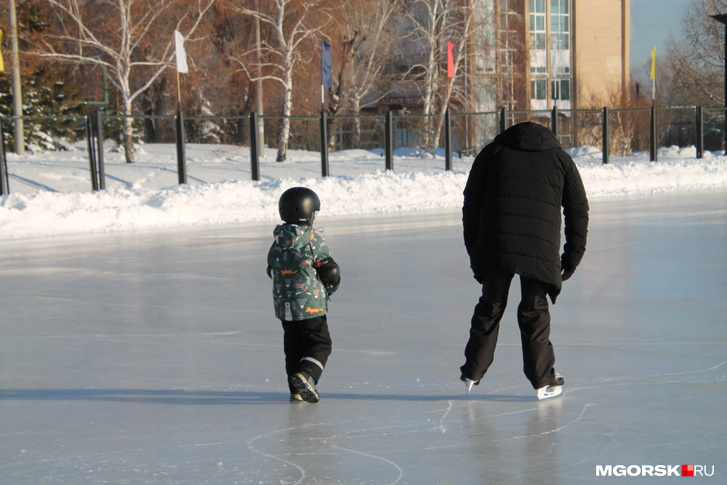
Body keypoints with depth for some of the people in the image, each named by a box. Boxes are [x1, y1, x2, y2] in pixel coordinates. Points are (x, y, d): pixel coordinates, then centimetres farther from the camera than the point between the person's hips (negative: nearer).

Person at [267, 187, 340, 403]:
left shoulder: (277, 242, 5)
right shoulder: (313, 240, -12)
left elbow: (272, 271, 14)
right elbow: (330, 272, -9)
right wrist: (329, 289, 12)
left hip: (283, 304, 6)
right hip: (311, 304, -6)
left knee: (293, 346, 15)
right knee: (320, 344, 4)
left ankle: (297, 390, 13)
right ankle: (305, 376, -18)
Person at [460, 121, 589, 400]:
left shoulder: (492, 152, 18)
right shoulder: (561, 160, 18)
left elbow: (471, 205, 13)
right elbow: (578, 212, 15)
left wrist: (474, 250, 17)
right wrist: (572, 259, 18)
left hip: (494, 246, 1)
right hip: (540, 249, -1)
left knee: (490, 307, 14)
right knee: (535, 312, 10)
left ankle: (472, 373, 20)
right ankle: (543, 380, 13)